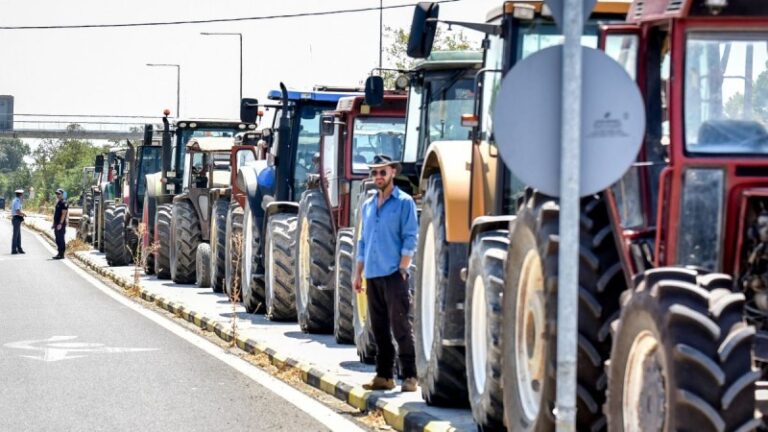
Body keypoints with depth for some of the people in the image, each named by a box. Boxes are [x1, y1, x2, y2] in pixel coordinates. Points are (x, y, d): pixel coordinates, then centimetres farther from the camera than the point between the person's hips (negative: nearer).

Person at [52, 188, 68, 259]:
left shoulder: (63, 203, -11)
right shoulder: (58, 203, 18)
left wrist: (60, 224, -23)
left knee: (61, 239, -8)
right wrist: (54, 224, 21)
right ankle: (59, 253, 14)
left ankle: (61, 254, -6)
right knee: (58, 240, 10)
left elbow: (63, 214, -18)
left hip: (61, 225, -10)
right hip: (57, 224, 10)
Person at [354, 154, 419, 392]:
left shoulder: (404, 202, -2)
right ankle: (384, 375, 14)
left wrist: (402, 269, -14)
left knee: (401, 327, -8)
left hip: (394, 275, -7)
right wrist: (359, 273, 16)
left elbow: (410, 239, -7)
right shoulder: (368, 205, 17)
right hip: (373, 275, 7)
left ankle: (409, 376, -7)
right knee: (379, 328, 9)